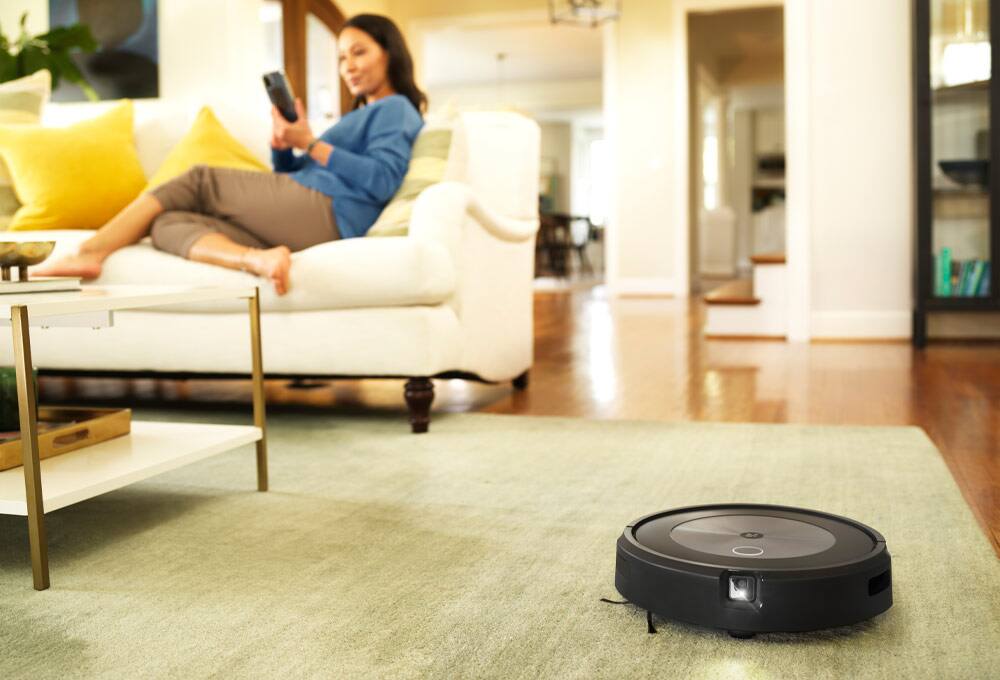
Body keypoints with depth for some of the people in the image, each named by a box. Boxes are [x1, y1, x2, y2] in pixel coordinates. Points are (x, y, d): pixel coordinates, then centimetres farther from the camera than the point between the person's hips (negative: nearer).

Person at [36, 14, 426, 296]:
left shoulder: (395, 109, 8)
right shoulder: (360, 117, 35)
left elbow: (382, 180, -13)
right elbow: (291, 174, 31)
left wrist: (309, 143, -9)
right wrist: (281, 146, 9)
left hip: (324, 209, -9)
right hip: (303, 225, 9)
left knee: (198, 181, -7)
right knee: (167, 224, -8)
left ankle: (89, 252, -8)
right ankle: (257, 260, -34)